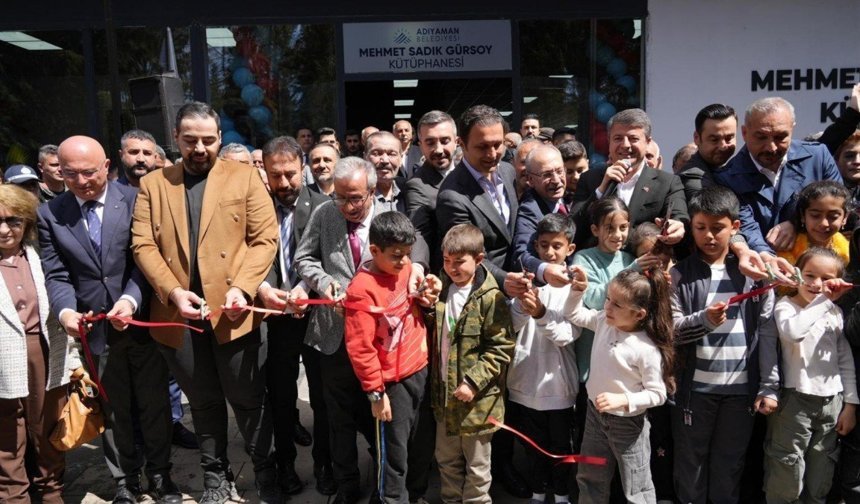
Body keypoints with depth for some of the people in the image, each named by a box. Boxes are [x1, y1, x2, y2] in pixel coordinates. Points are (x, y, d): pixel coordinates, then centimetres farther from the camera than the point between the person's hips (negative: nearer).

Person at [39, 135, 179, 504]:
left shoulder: (135, 200, -5)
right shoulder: (49, 214, 2)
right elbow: (56, 274, -1)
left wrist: (131, 299, -23)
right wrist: (65, 310, -20)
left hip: (142, 320, -1)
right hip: (94, 328, 1)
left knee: (154, 403, 11)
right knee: (113, 410, 14)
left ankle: (159, 474, 30)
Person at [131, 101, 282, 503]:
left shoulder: (244, 176, 3)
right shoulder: (153, 184, 9)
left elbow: (265, 239, -4)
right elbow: (143, 245, 2)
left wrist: (242, 287, -17)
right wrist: (173, 292, -13)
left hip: (233, 311, -2)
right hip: (178, 314, 2)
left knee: (249, 401, 10)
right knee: (203, 403, 17)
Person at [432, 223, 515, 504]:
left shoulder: (490, 298, -17)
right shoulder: (442, 290, 4)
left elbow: (502, 348, -18)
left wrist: (473, 381, -21)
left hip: (477, 399, -6)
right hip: (444, 394, 6)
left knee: (476, 467, 13)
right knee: (447, 460, 23)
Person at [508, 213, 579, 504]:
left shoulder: (574, 284, -9)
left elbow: (568, 335, -17)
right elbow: (513, 326, -10)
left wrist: (541, 314, -34)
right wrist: (522, 304, -30)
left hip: (558, 380, -2)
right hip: (526, 378, 2)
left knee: (560, 443, 17)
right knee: (533, 443, 19)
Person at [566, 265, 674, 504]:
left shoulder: (647, 349, -25)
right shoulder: (604, 322, -9)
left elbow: (657, 394, -20)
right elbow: (575, 315, 7)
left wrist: (622, 400, -30)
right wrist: (577, 291, -9)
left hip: (628, 422, -6)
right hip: (595, 413, 6)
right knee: (589, 479, 23)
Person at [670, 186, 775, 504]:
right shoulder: (681, 274, -3)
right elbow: (668, 330, -7)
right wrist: (704, 320, -25)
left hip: (742, 386, 1)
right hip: (695, 387, -1)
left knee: (730, 465, 16)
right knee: (691, 462, 13)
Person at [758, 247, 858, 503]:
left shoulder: (836, 312, 9)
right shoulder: (785, 306, -8)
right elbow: (793, 332, -31)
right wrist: (823, 300, -25)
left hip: (832, 400, 5)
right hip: (797, 398, -5)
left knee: (822, 471, 15)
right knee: (788, 469, -1)